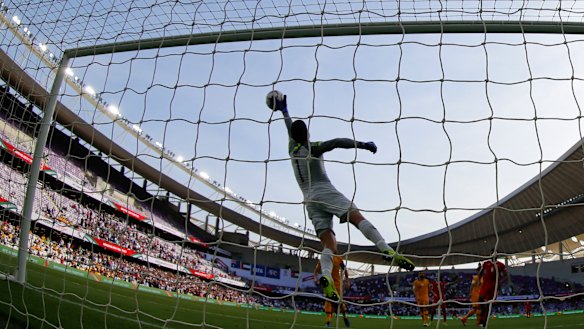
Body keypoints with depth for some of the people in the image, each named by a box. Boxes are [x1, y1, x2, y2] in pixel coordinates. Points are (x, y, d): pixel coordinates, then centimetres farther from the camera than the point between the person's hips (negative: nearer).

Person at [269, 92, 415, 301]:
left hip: (310, 200, 6)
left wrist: (284, 110, 52)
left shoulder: (292, 149, 19)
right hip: (325, 192, -6)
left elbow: (290, 129, 37)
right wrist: (363, 145, -11)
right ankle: (388, 251, -41)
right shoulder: (312, 148, 3)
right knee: (357, 217, -20)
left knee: (328, 245, -6)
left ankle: (326, 276, -31)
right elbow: (337, 142, -14)